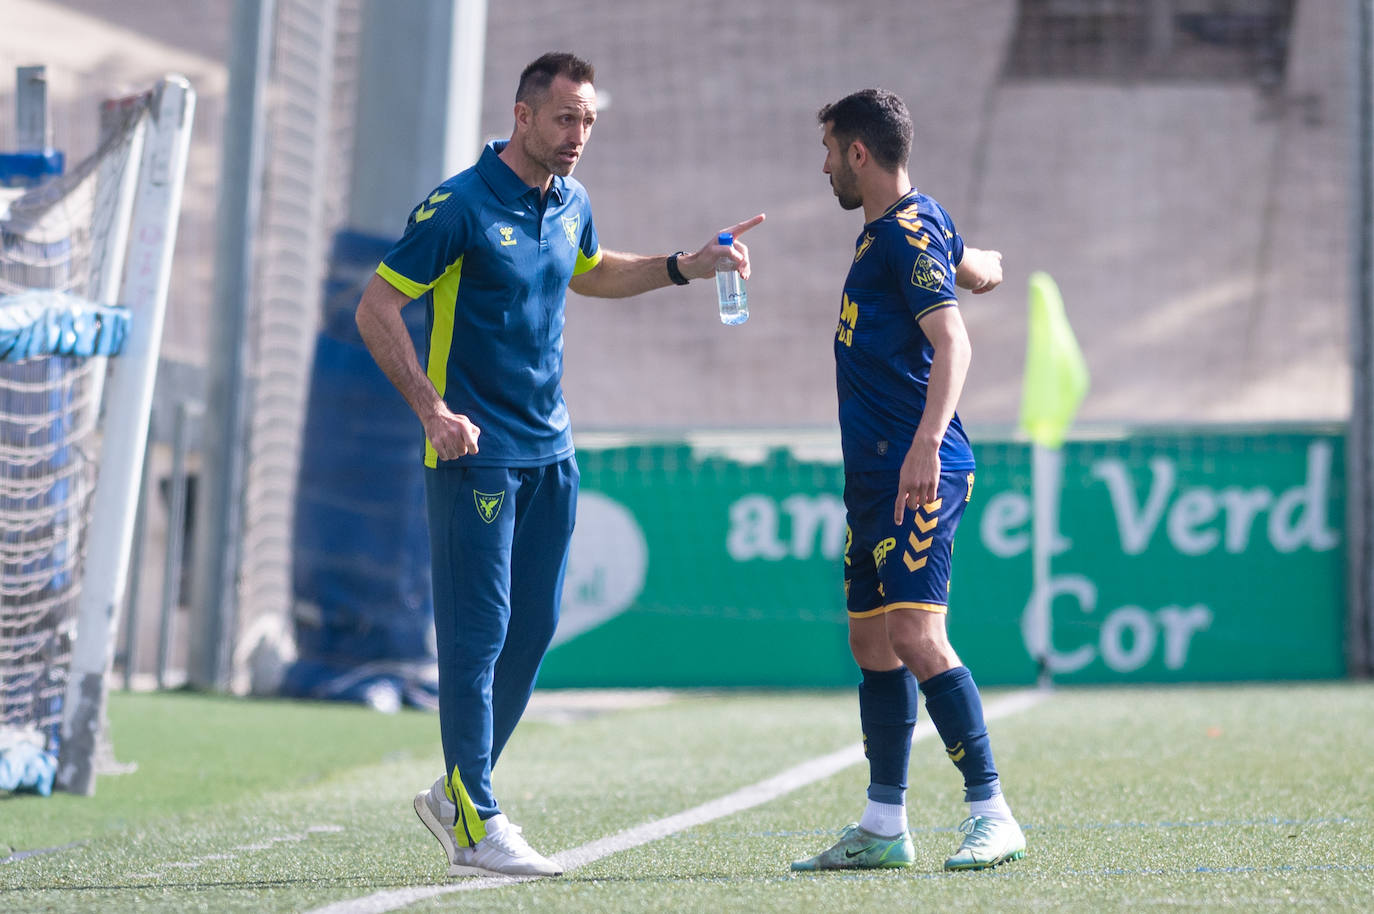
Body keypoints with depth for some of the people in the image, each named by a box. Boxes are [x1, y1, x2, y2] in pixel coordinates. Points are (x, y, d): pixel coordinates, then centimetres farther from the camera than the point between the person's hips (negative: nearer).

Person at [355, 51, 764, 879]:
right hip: (475, 450, -7)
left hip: (550, 450, 7)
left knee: (533, 629, 9)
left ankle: (459, 793, 23)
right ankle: (475, 828, -3)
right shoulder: (459, 207, -13)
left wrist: (685, 267, 21)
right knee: (478, 632, -7)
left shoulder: (570, 204, 9)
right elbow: (376, 310, -12)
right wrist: (433, 408, -19)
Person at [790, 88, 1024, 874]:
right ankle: (884, 828, 15)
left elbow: (953, 342, -23)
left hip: (916, 474, -10)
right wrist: (987, 268, 52)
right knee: (873, 641, 10)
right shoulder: (905, 225, 16)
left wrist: (926, 443, -32)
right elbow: (975, 270, 33)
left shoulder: (908, 233, -12)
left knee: (915, 635, -17)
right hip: (876, 475, 10)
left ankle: (992, 813, -14)